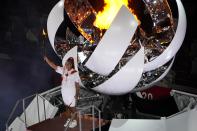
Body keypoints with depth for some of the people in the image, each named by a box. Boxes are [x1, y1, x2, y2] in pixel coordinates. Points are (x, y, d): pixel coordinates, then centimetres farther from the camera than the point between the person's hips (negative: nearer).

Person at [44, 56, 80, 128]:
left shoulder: (74, 73, -18)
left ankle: (74, 121, 24)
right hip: (64, 92, 5)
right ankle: (70, 119, 35)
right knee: (68, 106, 18)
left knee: (72, 107, 8)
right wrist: (47, 59, -23)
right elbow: (54, 66, -10)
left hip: (71, 93, -5)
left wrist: (77, 94, -13)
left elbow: (77, 84, -14)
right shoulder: (63, 70, -5)